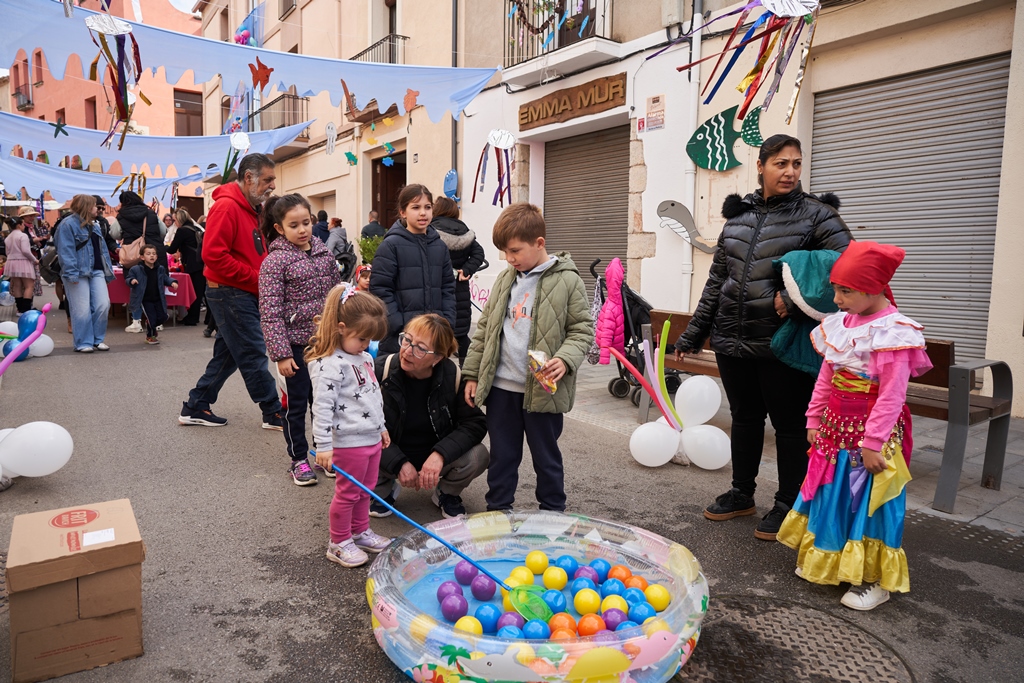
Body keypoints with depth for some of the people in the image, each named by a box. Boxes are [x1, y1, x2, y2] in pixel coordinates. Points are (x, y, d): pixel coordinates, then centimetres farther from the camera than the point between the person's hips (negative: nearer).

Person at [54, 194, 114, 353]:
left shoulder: (94, 225, 18)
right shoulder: (68, 224, -7)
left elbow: (102, 249, 19)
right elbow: (65, 251, -14)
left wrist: (108, 270, 13)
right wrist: (71, 273, -20)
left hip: (96, 272, 7)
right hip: (79, 273, -7)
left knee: (103, 306, -2)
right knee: (82, 310, -4)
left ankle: (98, 339, 12)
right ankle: (83, 343, 6)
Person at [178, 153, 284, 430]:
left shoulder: (251, 209, 15)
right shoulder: (227, 207, -16)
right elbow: (213, 254, -23)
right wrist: (255, 278, -19)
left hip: (245, 295, 10)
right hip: (231, 294, -10)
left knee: (227, 354, 14)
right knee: (254, 356, -3)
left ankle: (195, 408, 25)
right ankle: (274, 414, 6)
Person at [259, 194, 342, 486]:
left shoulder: (324, 253, 5)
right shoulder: (275, 261, -10)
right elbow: (270, 312, -13)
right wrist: (281, 353, -16)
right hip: (296, 343, -4)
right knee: (296, 403, 7)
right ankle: (298, 460, 22)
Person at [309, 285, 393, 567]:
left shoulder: (364, 357, 9)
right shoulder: (329, 365, -20)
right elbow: (322, 407, -22)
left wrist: (381, 426, 24)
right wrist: (323, 445, -22)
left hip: (372, 438, 9)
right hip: (349, 442, -8)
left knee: (365, 491, 20)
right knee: (347, 492, 5)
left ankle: (360, 532, 37)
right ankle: (339, 543, 22)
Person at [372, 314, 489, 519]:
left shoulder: (454, 377, -19)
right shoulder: (380, 370, -20)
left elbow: (476, 423, -16)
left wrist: (440, 454, -31)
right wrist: (399, 463, -26)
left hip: (435, 457, 1)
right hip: (391, 457, 0)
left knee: (477, 457, -26)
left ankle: (446, 493, 9)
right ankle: (383, 490, 6)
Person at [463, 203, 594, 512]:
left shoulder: (566, 280, -6)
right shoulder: (505, 279, 9)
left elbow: (582, 329, -3)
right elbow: (484, 330, 13)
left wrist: (565, 359, -21)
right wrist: (472, 374, 11)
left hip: (543, 390, -4)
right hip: (500, 386, 4)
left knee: (547, 458, 11)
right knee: (502, 456, 15)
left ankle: (553, 516, 29)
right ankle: (497, 511, 31)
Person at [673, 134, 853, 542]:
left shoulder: (815, 214, -2)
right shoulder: (738, 215, 11)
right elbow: (717, 278, 15)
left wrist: (795, 298, -20)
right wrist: (694, 331, 15)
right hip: (732, 340, 5)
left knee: (789, 423, 7)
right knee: (744, 417, 17)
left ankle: (788, 506, 23)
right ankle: (741, 495, 33)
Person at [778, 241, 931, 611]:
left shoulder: (893, 333, -18)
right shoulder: (840, 323, 4)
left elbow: (891, 396, -19)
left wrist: (872, 443, -19)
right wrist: (814, 420, 12)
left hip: (871, 434, -7)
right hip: (837, 428, 7)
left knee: (868, 503, 2)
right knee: (831, 496, 17)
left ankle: (874, 579, 18)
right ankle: (825, 560, 36)